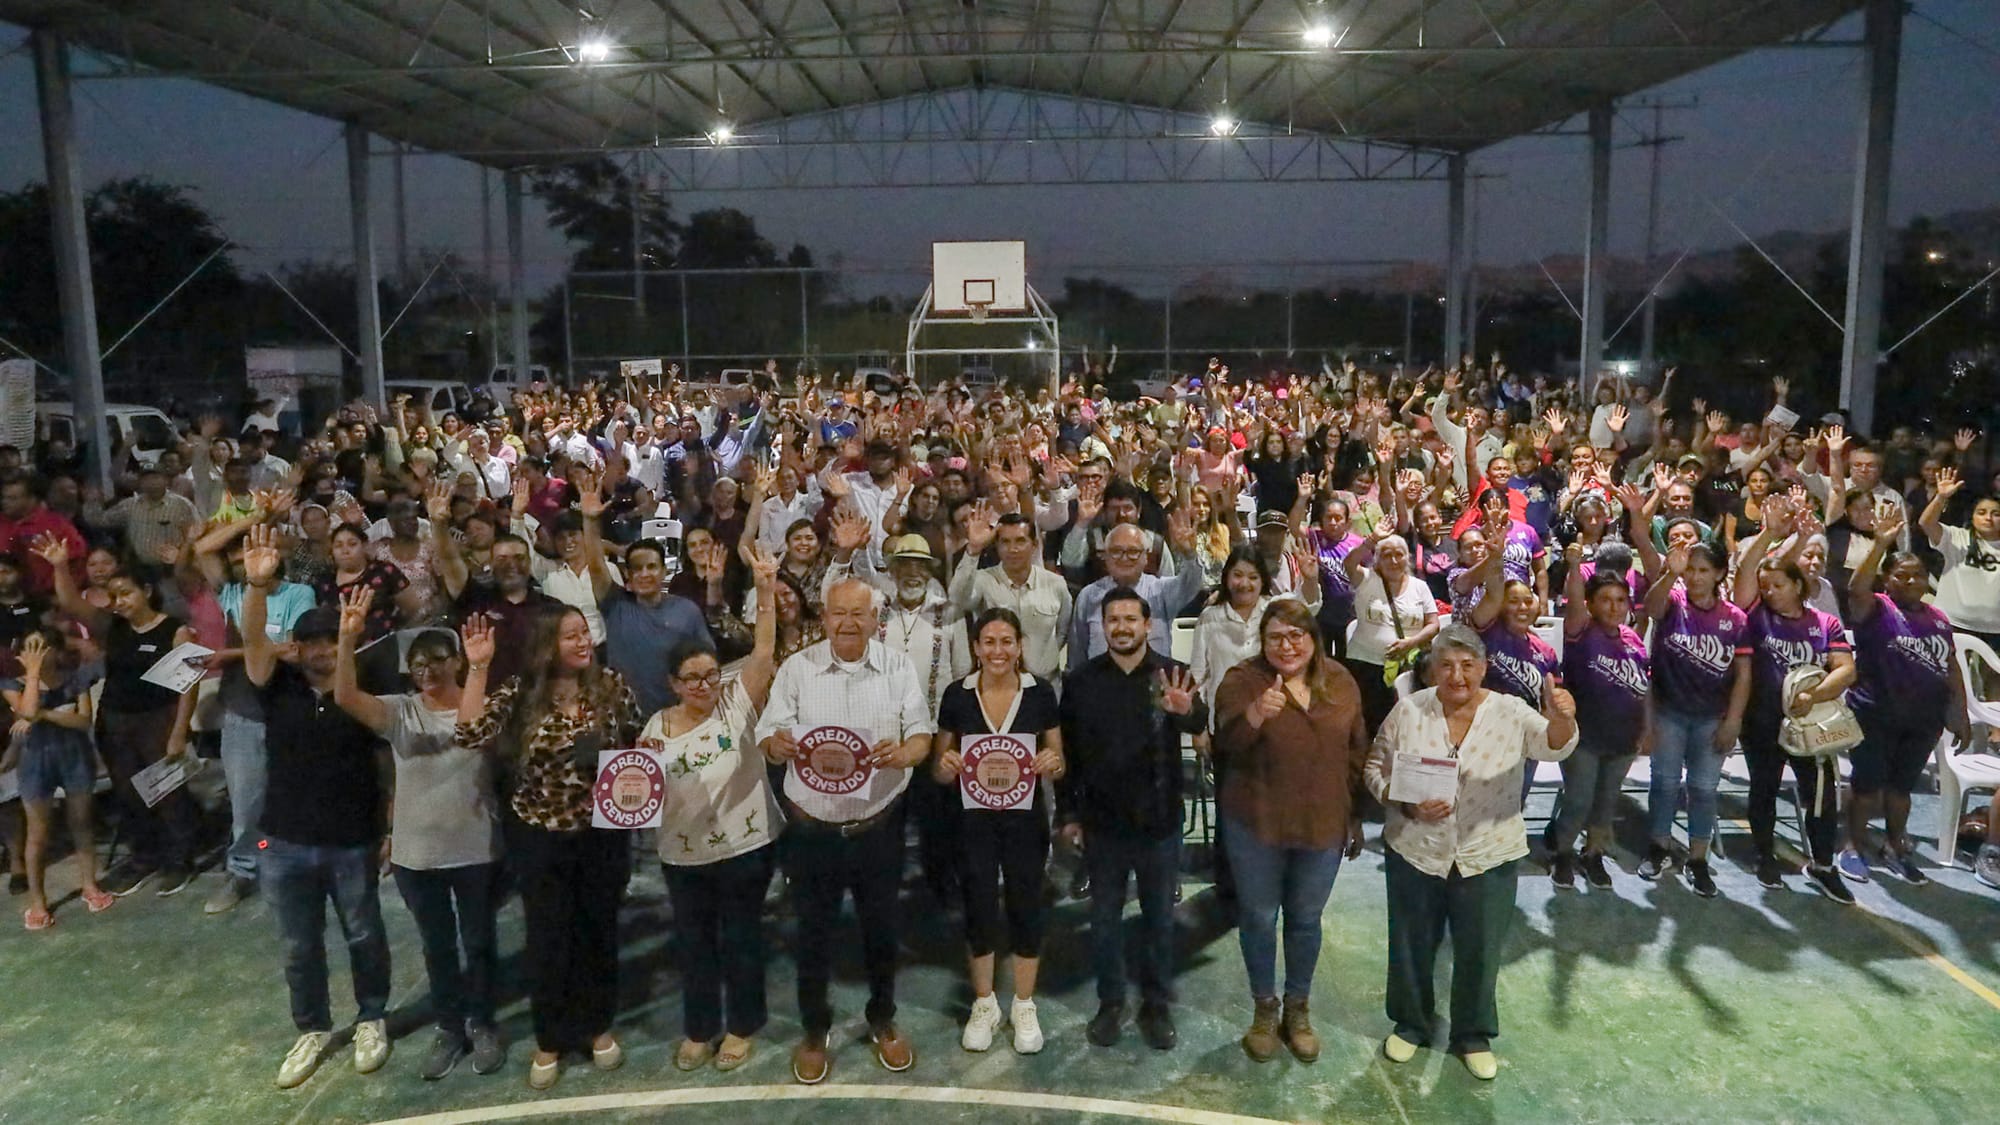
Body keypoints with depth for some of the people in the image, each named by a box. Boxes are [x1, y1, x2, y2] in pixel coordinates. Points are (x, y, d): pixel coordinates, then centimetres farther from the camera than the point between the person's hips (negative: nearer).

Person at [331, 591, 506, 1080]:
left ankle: (480, 1023, 35)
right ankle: (448, 1027, 37)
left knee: (480, 941, 15)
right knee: (437, 945, 19)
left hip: (477, 850, -2)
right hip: (417, 853, 2)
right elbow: (346, 697, -20)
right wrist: (348, 638, -36)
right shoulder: (399, 712, -5)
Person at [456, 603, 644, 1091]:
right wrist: (477, 668, -26)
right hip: (540, 837, -1)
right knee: (548, 937, 10)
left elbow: (639, 746, 4)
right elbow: (472, 734, -24)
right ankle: (550, 1039, 30)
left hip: (603, 833, 1)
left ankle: (598, 1026, 36)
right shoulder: (520, 692, -10)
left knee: (598, 930, 15)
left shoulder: (612, 685, -7)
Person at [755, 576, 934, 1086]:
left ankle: (883, 1021, 37)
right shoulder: (797, 669, -4)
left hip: (879, 827, 1)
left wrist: (904, 753, -25)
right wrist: (778, 744, -30)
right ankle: (814, 1031, 32)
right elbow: (768, 738, -6)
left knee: (881, 928, 15)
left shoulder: (898, 667, -1)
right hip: (812, 829, -1)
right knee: (814, 933, 12)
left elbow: (921, 733, -2)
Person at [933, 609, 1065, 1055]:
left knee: (1025, 906, 8)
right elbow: (939, 770, 4)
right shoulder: (957, 695, -4)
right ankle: (984, 1005, 29)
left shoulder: (1040, 693, -4)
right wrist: (946, 766, -19)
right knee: (979, 909, 9)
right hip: (973, 820, 0)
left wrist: (1051, 764, -20)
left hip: (1025, 818, 0)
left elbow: (1059, 763, 3)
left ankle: (1024, 1007, 27)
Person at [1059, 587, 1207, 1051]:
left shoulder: (1173, 675, -8)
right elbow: (1067, 750, 3)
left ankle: (1157, 1005, 28)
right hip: (1102, 821, 1)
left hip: (1159, 820, -1)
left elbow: (1200, 724, -28)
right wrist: (1067, 813, 2)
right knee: (1104, 917, 13)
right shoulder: (1081, 681, -3)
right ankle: (1110, 1002, 30)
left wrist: (1187, 710, -51)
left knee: (1160, 917, 13)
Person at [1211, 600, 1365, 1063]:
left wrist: (1356, 817, 11)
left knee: (1306, 920, 15)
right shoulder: (1243, 680, -11)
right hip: (1257, 826, -2)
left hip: (1323, 827, 3)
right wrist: (1256, 714, -42)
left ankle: (1298, 1008, 35)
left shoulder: (1339, 681, 0)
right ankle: (1265, 1009, 31)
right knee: (1258, 918, 11)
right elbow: (1226, 745, -23)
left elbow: (1356, 753, 8)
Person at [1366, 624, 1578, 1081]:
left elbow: (1554, 746, -28)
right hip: (1415, 852, 1)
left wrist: (1561, 718, -51)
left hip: (1488, 857, 0)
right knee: (1412, 945, 16)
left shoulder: (1510, 713, -11)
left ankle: (1473, 1035, 37)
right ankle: (1410, 1024, 40)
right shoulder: (1408, 711, -9)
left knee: (1479, 952, 14)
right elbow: (1377, 769, -2)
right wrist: (1407, 805, -20)